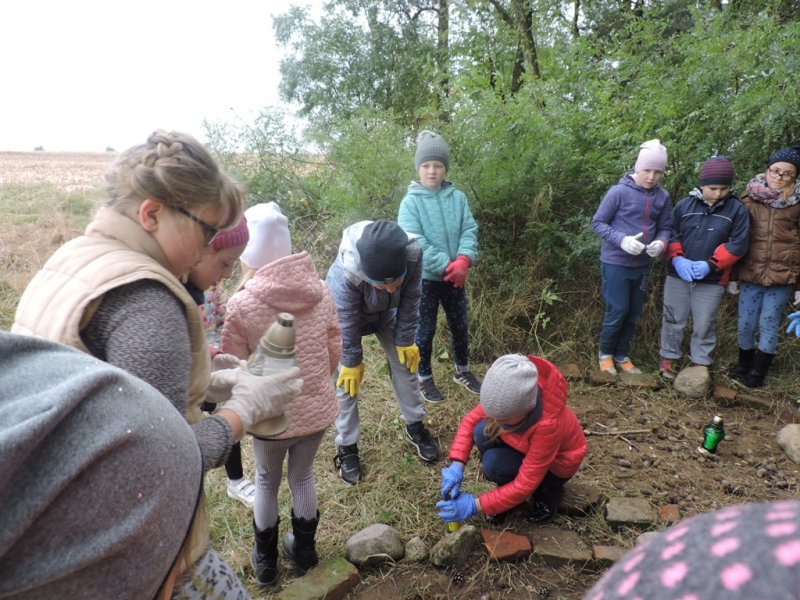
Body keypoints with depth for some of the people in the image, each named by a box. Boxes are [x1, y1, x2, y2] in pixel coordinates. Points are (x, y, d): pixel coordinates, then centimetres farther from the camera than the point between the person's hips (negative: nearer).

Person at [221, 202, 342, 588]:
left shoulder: (242, 304, -23)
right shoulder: (320, 289, -10)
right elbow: (334, 350, 0)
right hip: (316, 409, 3)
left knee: (267, 484, 22)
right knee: (302, 478, 25)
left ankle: (266, 561, 42)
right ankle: (304, 549, 45)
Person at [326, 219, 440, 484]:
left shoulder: (412, 254, -38)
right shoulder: (346, 272, -45)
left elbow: (409, 302, -19)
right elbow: (347, 321, -28)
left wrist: (405, 341, -11)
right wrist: (352, 361, -15)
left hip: (386, 314, 3)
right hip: (347, 316, -3)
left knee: (405, 363, 7)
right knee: (346, 379, -3)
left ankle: (415, 427, 27)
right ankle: (346, 446, 14)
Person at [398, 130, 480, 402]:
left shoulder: (458, 198, 0)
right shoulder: (411, 202, -11)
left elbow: (469, 230, -3)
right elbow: (414, 242, -18)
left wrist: (463, 261, -22)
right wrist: (447, 266, -23)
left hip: (454, 276, 4)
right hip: (424, 278, -3)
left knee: (460, 326, 17)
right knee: (425, 330, 8)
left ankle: (462, 370, 38)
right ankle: (424, 378, 27)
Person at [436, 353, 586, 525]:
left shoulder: (548, 424, -41)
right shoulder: (508, 397, -27)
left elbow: (526, 485, -33)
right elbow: (470, 421, -14)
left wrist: (475, 505, -33)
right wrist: (456, 466, -29)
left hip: (555, 463, -5)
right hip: (527, 444, 5)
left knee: (494, 464, -28)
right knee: (483, 432, -24)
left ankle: (547, 491, 0)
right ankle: (506, 494, 0)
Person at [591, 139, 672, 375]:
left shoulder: (662, 196, 0)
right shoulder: (619, 192, -14)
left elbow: (664, 228, 7)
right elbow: (598, 223, -11)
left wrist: (661, 243, -16)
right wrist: (622, 240, -24)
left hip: (642, 265, 5)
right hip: (615, 263, -5)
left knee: (633, 313, 13)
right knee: (617, 311, -1)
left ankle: (622, 356, 29)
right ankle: (605, 353, 22)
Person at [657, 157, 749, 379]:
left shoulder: (737, 210, -4)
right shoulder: (684, 205, -1)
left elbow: (738, 244, -7)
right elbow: (671, 234, 2)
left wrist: (710, 264, -18)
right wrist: (677, 259, -15)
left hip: (712, 281, -1)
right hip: (678, 276, 1)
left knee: (704, 325, 8)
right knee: (673, 319, 10)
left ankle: (701, 364, 22)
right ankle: (667, 359, 24)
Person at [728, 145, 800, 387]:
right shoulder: (750, 198, 3)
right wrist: (732, 276, 6)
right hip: (750, 274, 1)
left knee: (768, 325, 3)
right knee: (745, 325, 6)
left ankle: (758, 373, 18)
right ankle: (743, 364, 28)